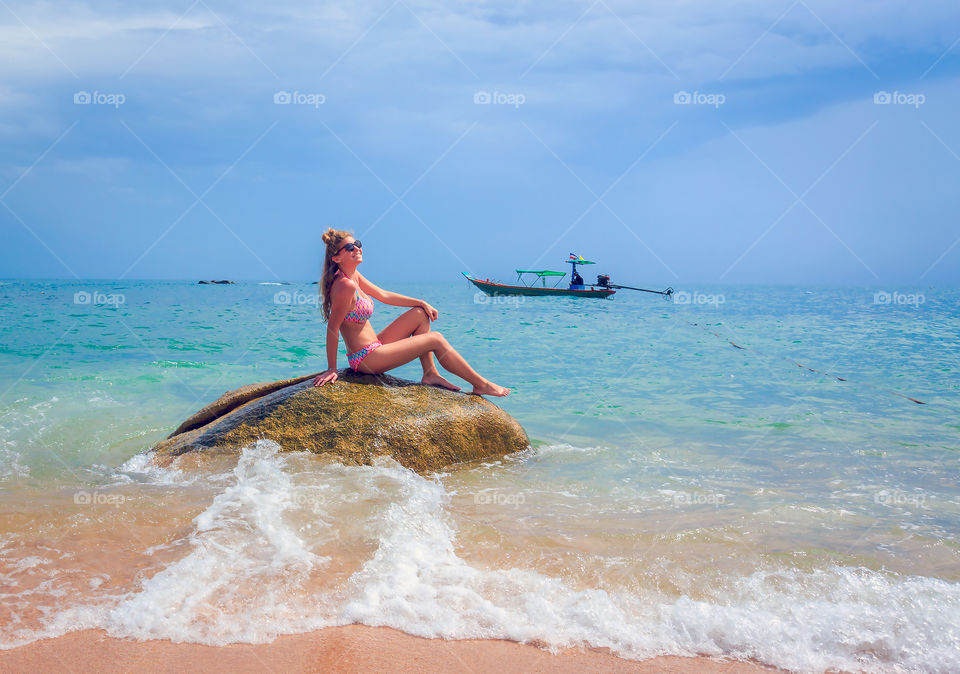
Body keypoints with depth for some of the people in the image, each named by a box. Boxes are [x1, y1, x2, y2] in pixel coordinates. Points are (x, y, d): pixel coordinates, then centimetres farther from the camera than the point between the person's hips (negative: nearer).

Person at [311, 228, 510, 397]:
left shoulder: (353, 275, 6)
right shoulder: (345, 285, -24)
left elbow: (383, 295, 15)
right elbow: (333, 327, -22)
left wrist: (421, 303, 12)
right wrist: (331, 369, -18)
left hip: (372, 347, 10)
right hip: (366, 358, -10)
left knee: (420, 314, 14)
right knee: (436, 339, -5)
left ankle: (430, 375, 13)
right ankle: (480, 385, 7)